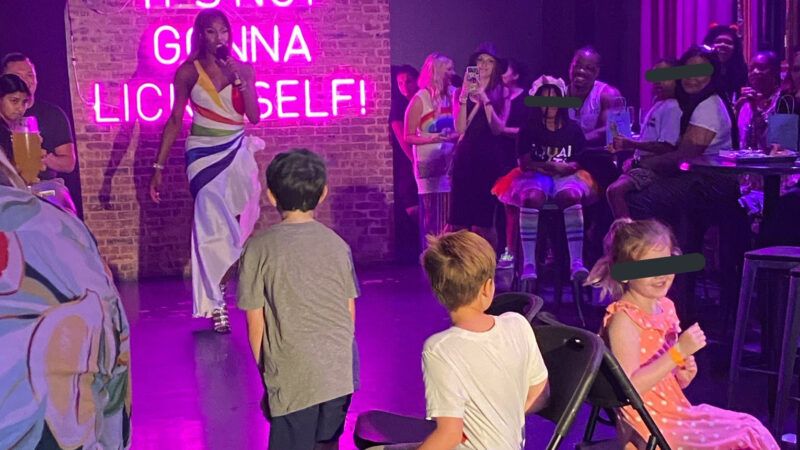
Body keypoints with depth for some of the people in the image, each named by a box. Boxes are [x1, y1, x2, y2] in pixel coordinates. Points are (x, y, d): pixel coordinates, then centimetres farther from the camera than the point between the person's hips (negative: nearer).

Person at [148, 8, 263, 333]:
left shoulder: (243, 69, 4)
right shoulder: (189, 71, -3)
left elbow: (254, 117, -3)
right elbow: (175, 119, -1)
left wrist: (241, 81, -16)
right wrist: (159, 166, -3)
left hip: (238, 152, 3)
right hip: (204, 154, -3)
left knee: (238, 225, 1)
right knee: (214, 226, -6)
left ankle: (218, 291, 18)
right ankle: (216, 304, 0)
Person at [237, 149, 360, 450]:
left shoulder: (259, 247, -7)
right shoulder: (337, 244, 5)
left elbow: (255, 324, -5)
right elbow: (350, 315, 10)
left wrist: (265, 374, 9)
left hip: (294, 378, -4)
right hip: (341, 373, 5)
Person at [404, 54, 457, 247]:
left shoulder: (452, 94, 8)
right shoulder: (420, 99, -4)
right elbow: (408, 137, -5)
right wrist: (432, 138, -18)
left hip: (450, 161, 4)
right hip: (428, 164, -4)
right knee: (432, 214, -4)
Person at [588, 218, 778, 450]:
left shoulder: (666, 307, 7)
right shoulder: (623, 319, -17)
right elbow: (629, 387, -26)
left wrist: (684, 376, -3)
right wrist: (679, 351, -27)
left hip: (676, 411, 8)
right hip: (649, 424, -8)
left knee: (750, 428, 6)